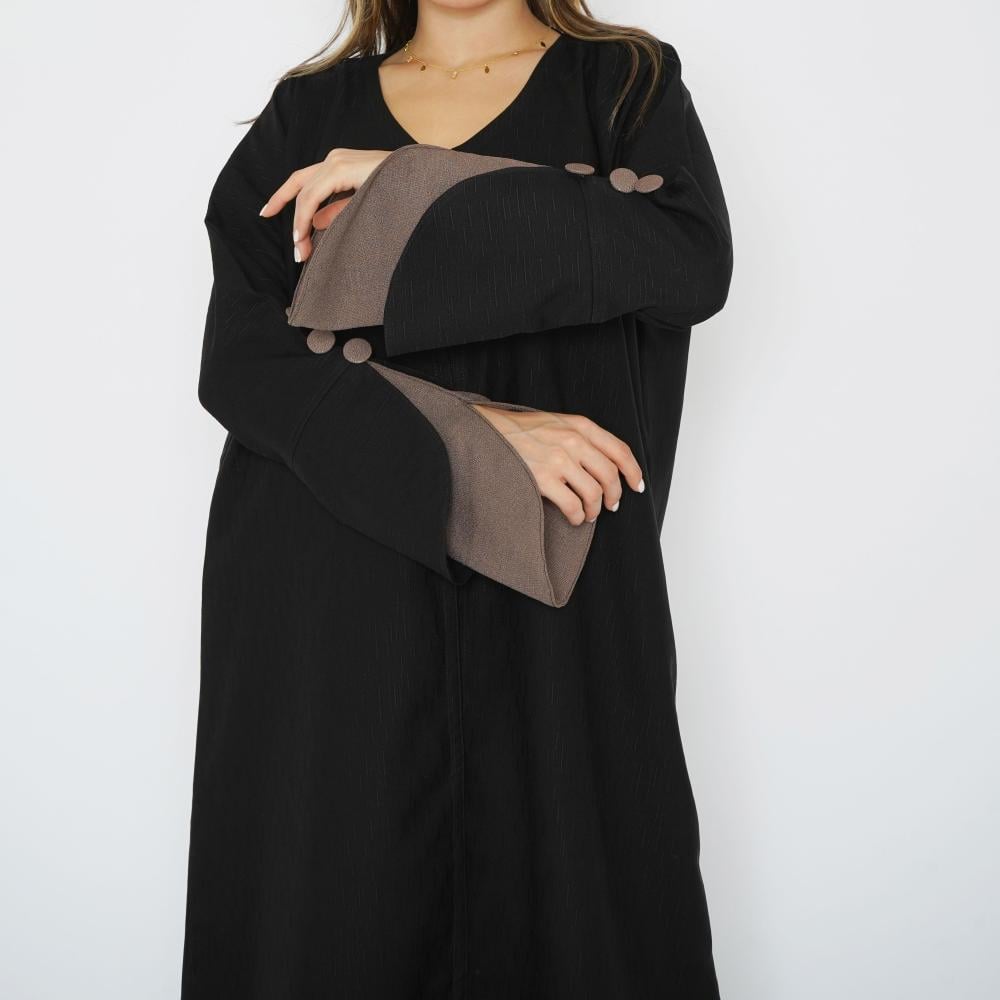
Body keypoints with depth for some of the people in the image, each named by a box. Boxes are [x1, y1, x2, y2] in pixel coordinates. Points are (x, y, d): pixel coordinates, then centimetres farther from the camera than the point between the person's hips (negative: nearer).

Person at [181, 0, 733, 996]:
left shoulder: (629, 82, 9)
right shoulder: (307, 110, 11)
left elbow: (693, 259, -12)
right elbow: (238, 357, -1)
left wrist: (415, 192, -12)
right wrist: (470, 438, -14)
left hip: (552, 583, 0)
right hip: (331, 574, 1)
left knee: (566, 895, 3)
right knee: (332, 907, 5)